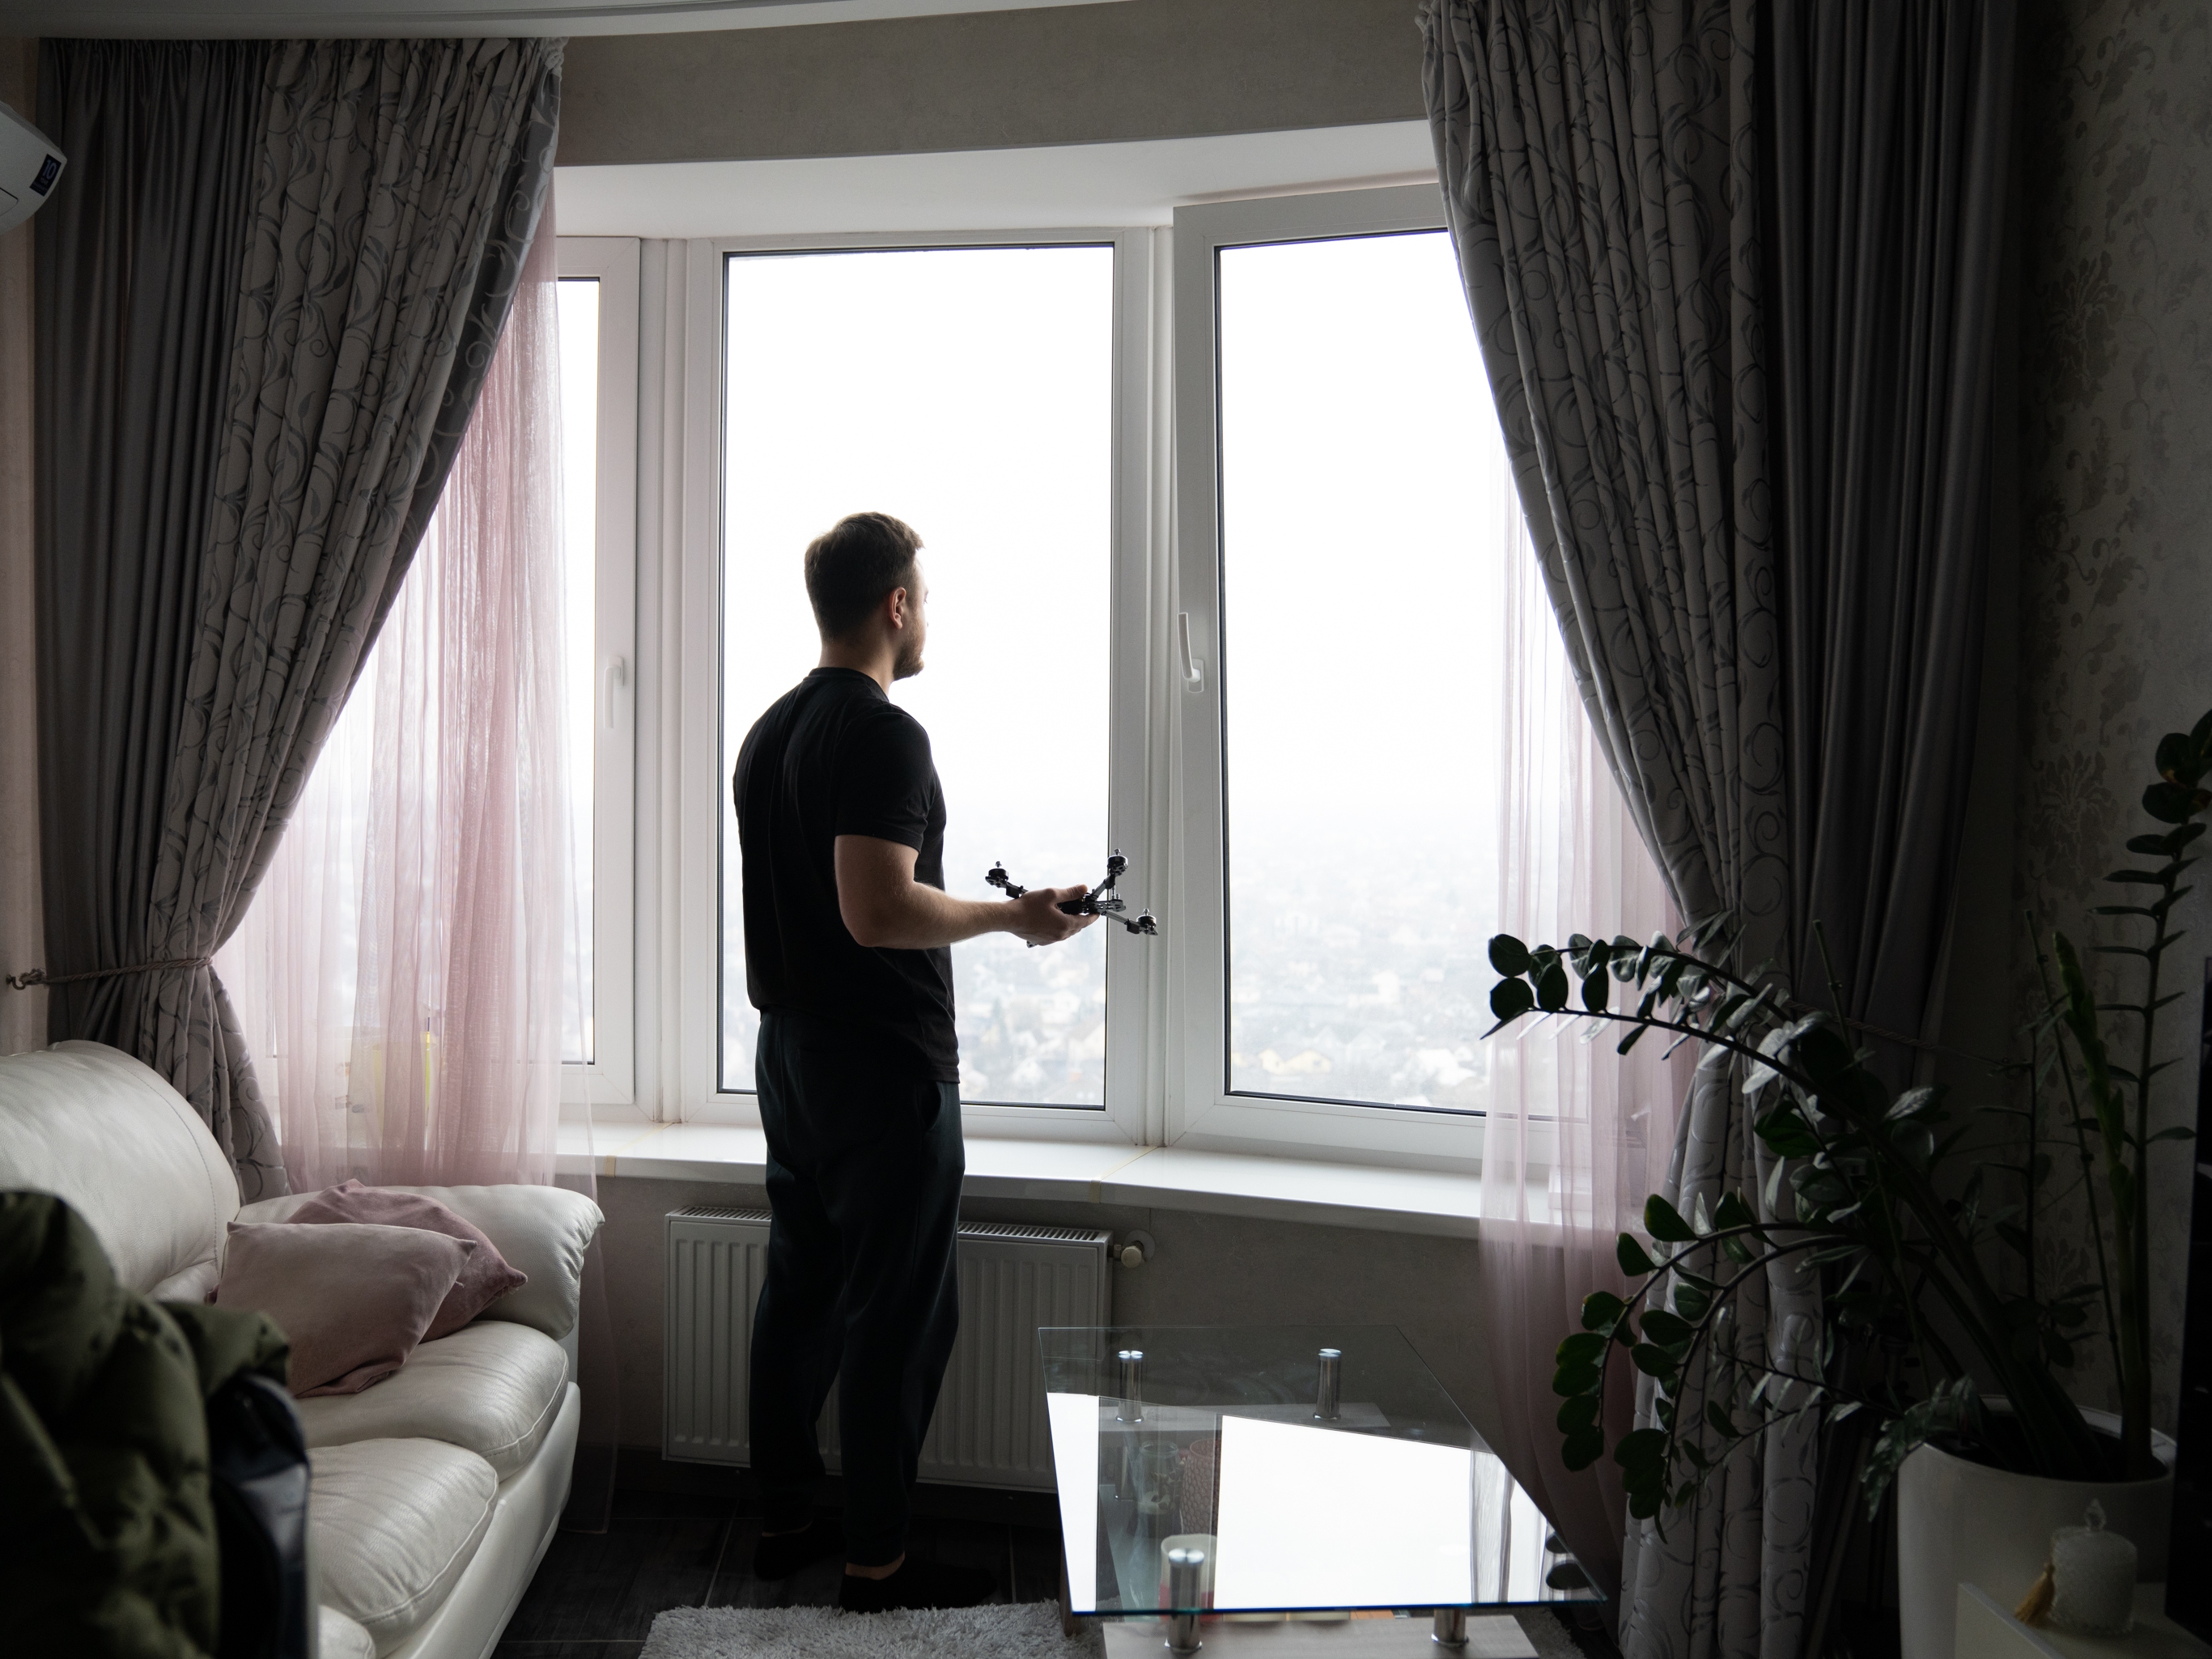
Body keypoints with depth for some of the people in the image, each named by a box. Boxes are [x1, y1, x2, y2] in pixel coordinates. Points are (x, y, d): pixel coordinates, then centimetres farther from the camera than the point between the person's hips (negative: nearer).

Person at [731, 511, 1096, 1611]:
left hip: (787, 1053, 9)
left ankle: (782, 1522, 27)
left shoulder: (770, 730, 12)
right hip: (884, 1065, -9)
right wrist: (1016, 916, -14)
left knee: (799, 1287, 16)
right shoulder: (883, 734, -18)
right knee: (898, 1314, 1)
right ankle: (874, 1559, 11)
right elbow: (879, 911, -26)